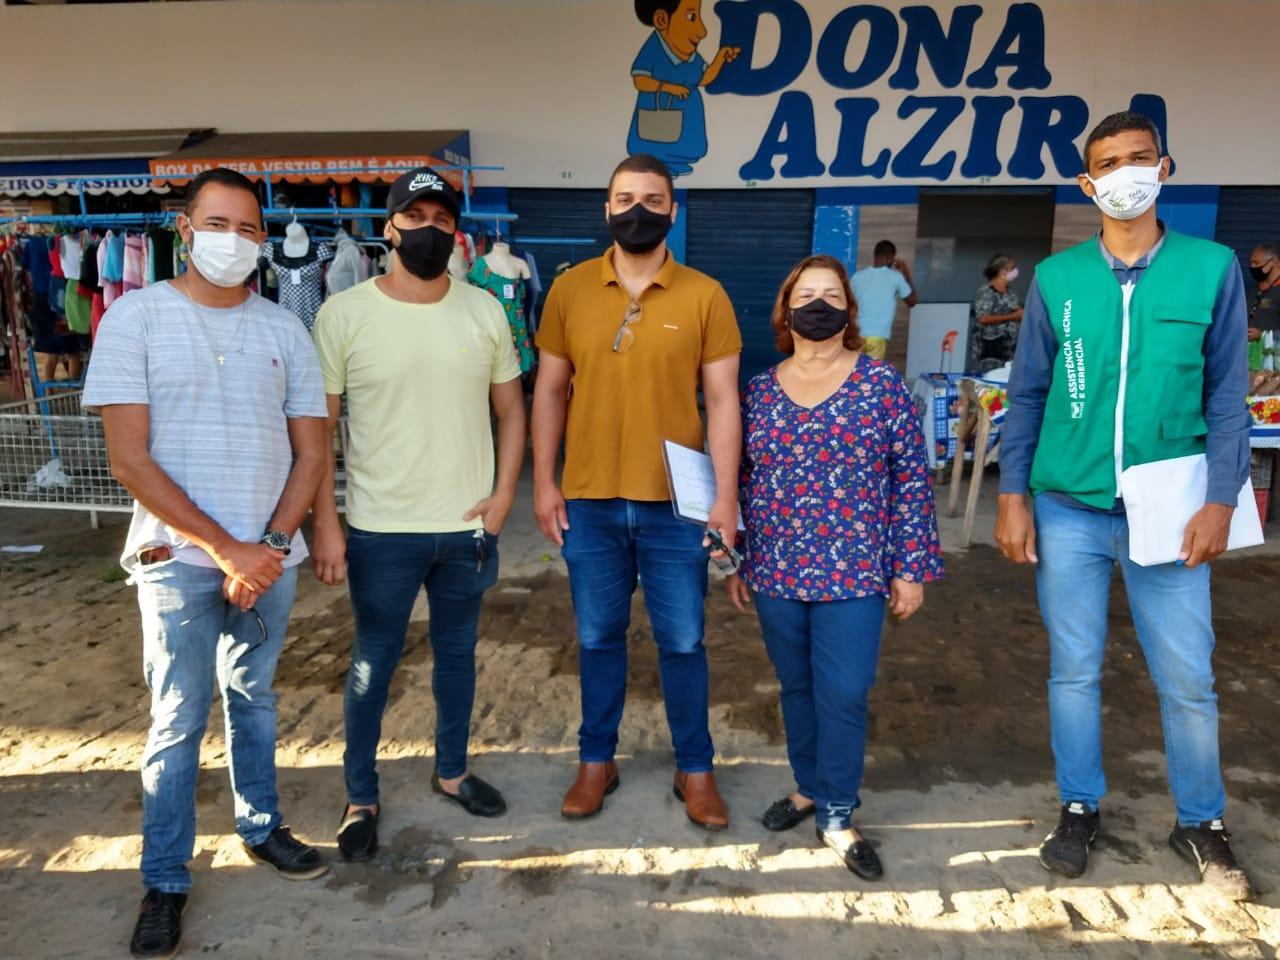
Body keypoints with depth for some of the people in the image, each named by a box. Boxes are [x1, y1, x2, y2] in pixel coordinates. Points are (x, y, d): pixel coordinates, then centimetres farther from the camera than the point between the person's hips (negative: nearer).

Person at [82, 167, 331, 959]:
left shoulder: (284, 328, 4)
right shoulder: (136, 316, -5)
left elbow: (311, 452, 4)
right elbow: (131, 459, -10)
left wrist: (269, 545, -8)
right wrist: (226, 548, -14)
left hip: (271, 556, 3)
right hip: (180, 558, -3)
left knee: (254, 698, 17)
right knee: (179, 721, 6)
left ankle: (262, 826, 36)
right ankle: (165, 883, 23)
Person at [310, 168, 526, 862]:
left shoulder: (484, 311, 1)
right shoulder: (345, 314, -8)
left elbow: (510, 409, 7)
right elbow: (318, 425, -5)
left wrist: (503, 495, -3)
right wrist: (324, 523, -9)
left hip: (467, 524, 3)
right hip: (381, 529, -3)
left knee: (457, 650, 18)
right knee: (373, 661, 10)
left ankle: (451, 770, 39)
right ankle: (361, 798, 30)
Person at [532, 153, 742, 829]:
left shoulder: (704, 296, -2)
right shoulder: (570, 289, 2)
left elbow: (723, 400, -2)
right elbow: (550, 390, 6)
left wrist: (726, 494, -8)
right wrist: (543, 482, 1)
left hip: (677, 503, -1)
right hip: (589, 501, 1)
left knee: (682, 642, 10)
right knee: (598, 638, 14)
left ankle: (695, 768, 29)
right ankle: (596, 761, 33)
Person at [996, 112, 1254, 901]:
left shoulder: (1213, 268, 1)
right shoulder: (1056, 278, 2)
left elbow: (1228, 395, 1)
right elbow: (1027, 394, 5)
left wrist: (1221, 501, -7)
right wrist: (1013, 498, 0)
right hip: (1068, 510, 1)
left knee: (1188, 679, 7)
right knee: (1075, 671, 11)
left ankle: (1202, 822, 30)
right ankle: (1081, 808, 30)